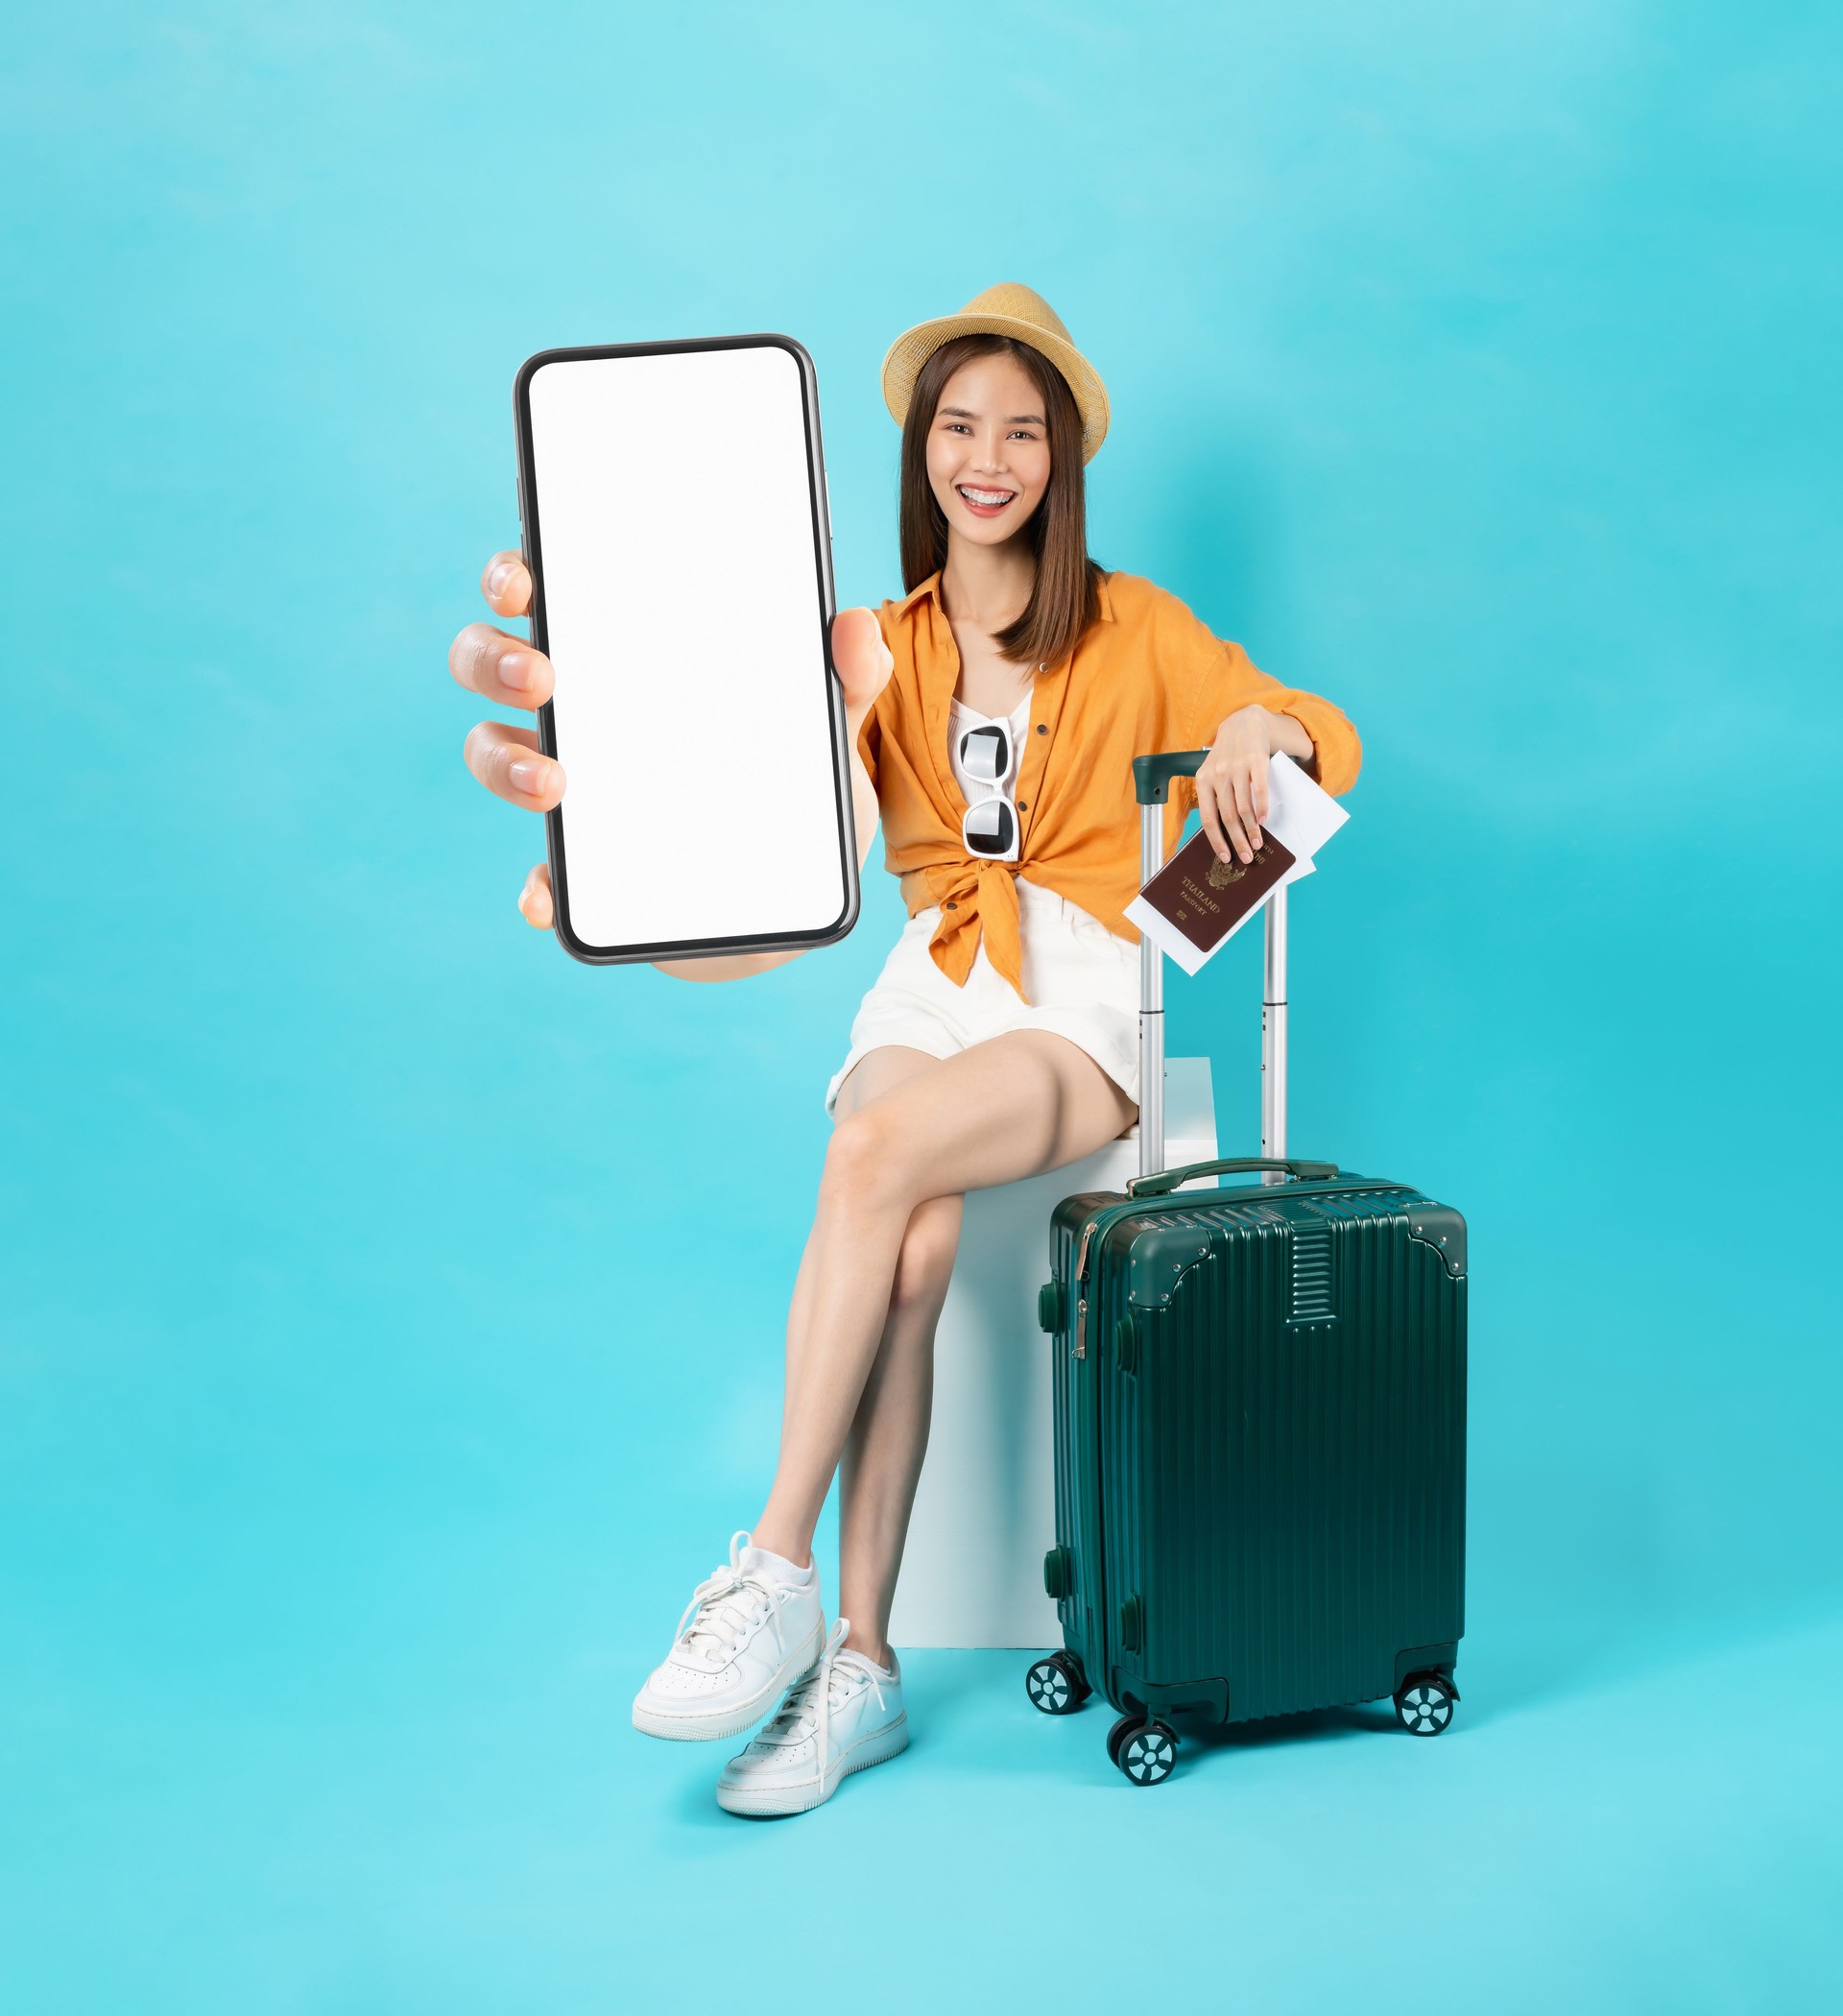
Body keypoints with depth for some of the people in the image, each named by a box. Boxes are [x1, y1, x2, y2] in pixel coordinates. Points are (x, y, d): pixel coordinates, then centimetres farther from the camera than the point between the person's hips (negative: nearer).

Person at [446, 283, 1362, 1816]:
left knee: (878, 1151, -32)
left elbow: (1330, 746, 12)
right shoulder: (874, 652, 15)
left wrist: (1261, 723, -13)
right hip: (935, 989, 2)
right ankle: (861, 1664, -27)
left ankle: (776, 1574, -27)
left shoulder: (1133, 626, 12)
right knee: (916, 1245, -30)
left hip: (1085, 1000, -2)